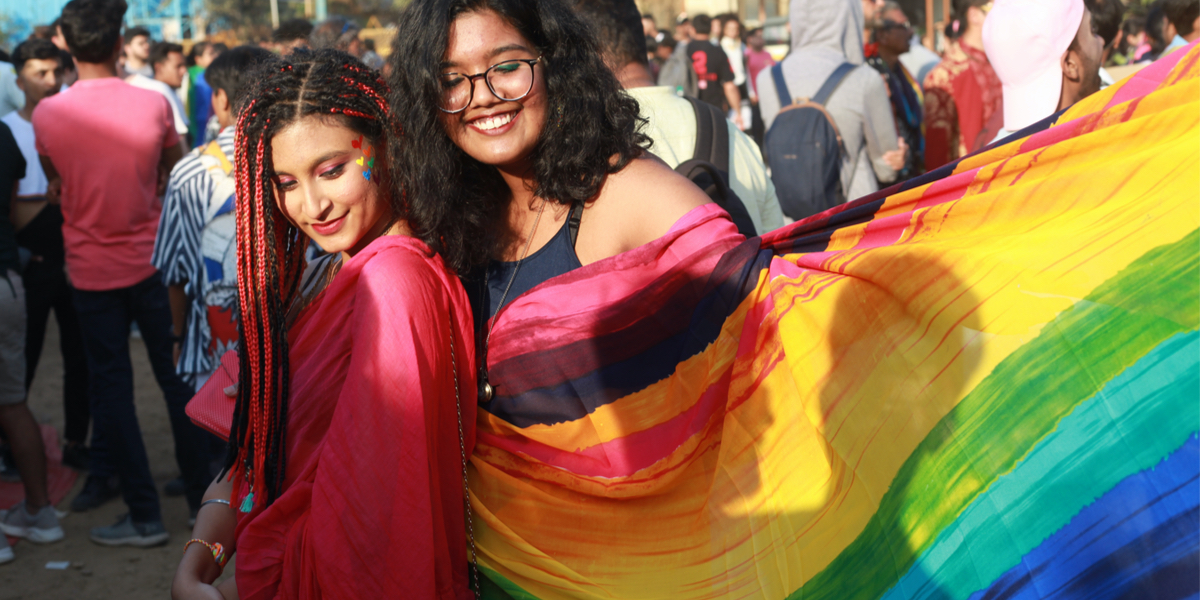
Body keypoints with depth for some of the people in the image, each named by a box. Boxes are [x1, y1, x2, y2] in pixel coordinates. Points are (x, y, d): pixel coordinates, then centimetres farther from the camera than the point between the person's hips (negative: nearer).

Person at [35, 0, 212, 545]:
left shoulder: (47, 115, -10)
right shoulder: (153, 104, -10)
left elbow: (54, 181, 8)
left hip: (92, 270, -1)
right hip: (152, 260, 1)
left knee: (111, 386, 7)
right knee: (176, 377, 12)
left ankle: (145, 515, 8)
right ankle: (202, 494, 21)